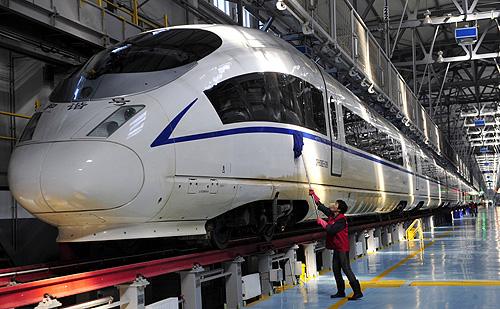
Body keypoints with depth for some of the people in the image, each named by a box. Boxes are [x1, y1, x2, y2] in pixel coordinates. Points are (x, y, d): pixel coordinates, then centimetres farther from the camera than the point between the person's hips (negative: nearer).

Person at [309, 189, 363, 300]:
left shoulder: (341, 219, -17)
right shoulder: (331, 215, 8)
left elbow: (331, 230, -26)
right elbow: (320, 205, 18)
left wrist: (321, 222, -14)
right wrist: (313, 194, 16)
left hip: (342, 248, -10)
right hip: (336, 248, 10)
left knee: (346, 269, -12)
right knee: (336, 270, 13)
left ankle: (357, 292, -11)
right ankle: (341, 291, 23)